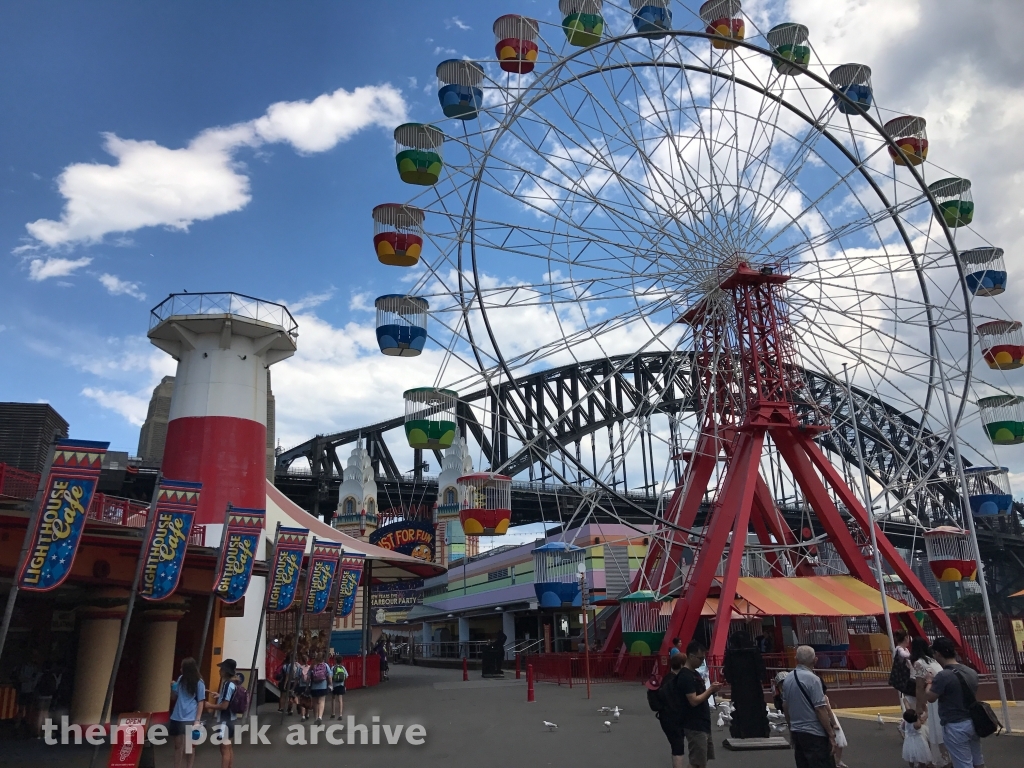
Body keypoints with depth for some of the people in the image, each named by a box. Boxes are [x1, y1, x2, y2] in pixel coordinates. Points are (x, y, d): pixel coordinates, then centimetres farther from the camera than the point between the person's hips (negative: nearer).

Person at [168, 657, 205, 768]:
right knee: (178, 745, 12)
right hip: (177, 717, 5)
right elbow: (174, 697, 14)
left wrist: (197, 720, -13)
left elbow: (201, 702, -7)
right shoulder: (181, 679, 7)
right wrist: (173, 687, -7)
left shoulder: (199, 683, -8)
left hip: (190, 719, -5)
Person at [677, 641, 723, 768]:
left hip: (703, 725, 10)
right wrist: (710, 690, -14)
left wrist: (711, 690, 0)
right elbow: (694, 701, -22)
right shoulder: (685, 676, -19)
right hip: (695, 727, -10)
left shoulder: (695, 673, 12)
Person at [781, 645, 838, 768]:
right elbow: (820, 709, -17)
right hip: (814, 734, -7)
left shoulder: (787, 679, 6)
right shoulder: (812, 679, -15)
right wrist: (831, 735, -9)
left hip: (796, 732, 7)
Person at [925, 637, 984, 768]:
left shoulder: (943, 676, -23)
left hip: (956, 726, -7)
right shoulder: (971, 672, 1)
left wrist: (929, 682, 4)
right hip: (973, 722, 8)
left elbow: (930, 697, -15)